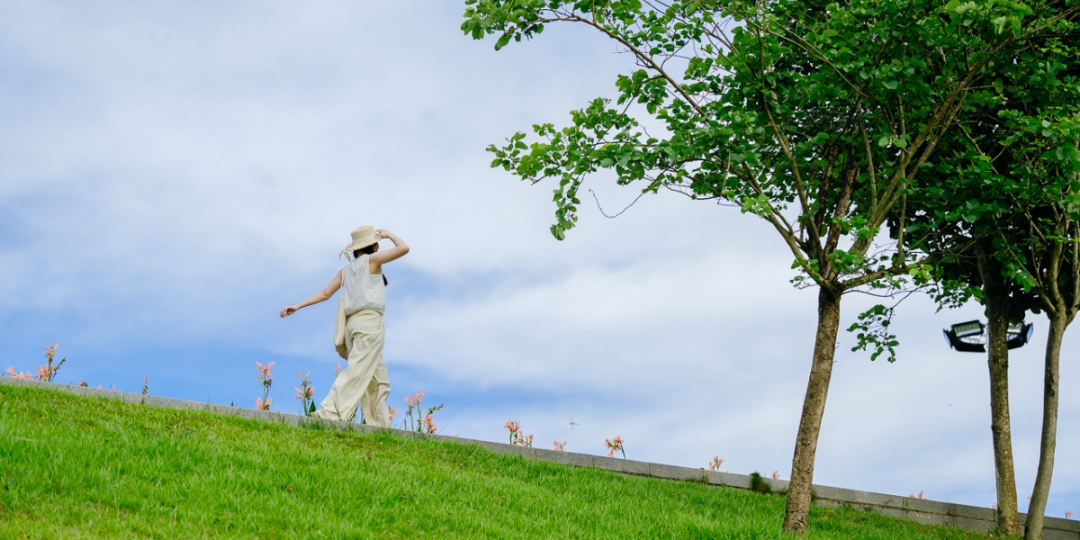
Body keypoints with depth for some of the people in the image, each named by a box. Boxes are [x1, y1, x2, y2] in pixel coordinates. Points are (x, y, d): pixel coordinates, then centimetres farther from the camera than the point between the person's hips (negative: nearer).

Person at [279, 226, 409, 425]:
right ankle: (330, 412, -31)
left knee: (378, 380, 8)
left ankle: (380, 426, 2)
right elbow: (404, 248, -1)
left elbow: (325, 293, 12)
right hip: (369, 321, -8)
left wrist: (298, 306, 12)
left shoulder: (345, 270, 21)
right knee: (357, 371, -18)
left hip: (353, 323, 8)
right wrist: (389, 234, 15)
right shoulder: (372, 259, 3)